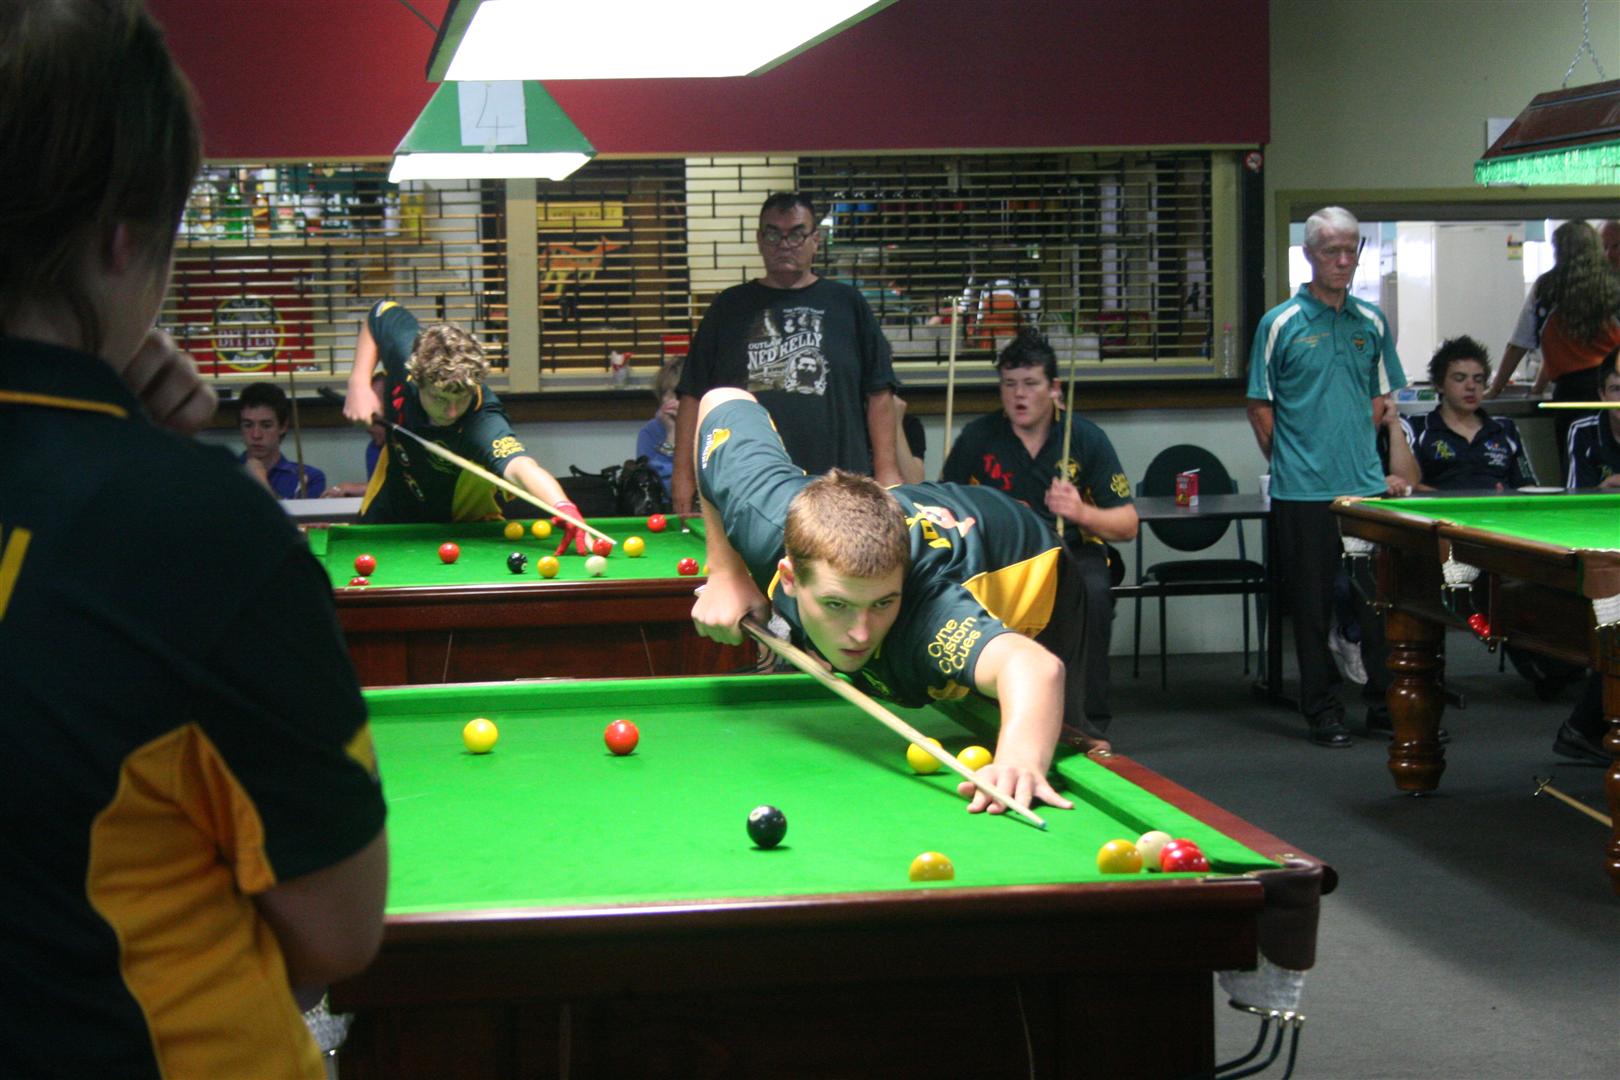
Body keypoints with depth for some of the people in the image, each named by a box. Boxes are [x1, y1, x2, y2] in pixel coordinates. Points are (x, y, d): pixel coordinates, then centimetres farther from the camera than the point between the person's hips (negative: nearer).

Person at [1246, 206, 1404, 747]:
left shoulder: (1371, 322, 9)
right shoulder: (1281, 323, -2)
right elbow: (1260, 406, 2)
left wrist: (1366, 454, 8)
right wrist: (1290, 462, 0)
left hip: (1366, 485, 3)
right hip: (1304, 493, -3)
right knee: (1314, 602, 3)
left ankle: (1385, 703, 14)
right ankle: (1323, 710, 12)